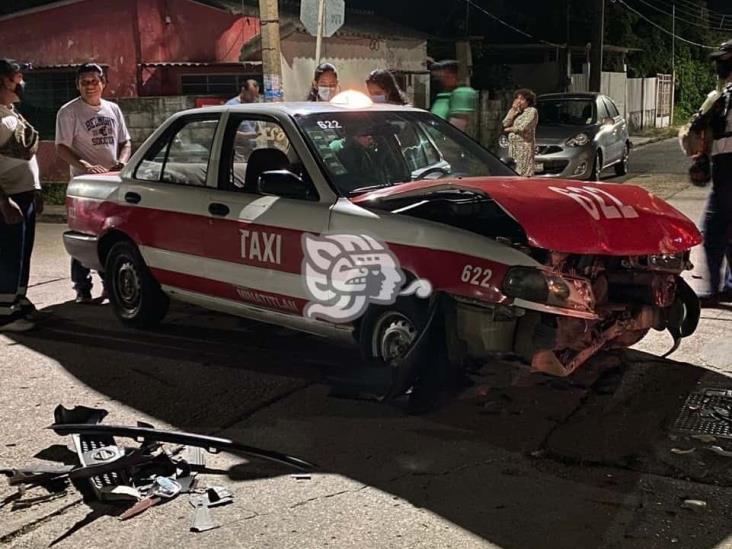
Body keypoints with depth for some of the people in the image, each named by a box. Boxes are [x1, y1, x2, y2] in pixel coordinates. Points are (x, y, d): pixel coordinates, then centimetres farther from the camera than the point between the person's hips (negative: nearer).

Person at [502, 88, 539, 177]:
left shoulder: (532, 111, -2)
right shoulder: (515, 111, 19)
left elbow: (524, 127, -13)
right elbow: (505, 124, 5)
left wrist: (510, 129, 3)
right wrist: (513, 110, 0)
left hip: (525, 145, -6)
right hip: (513, 145, 7)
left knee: (524, 174, -12)